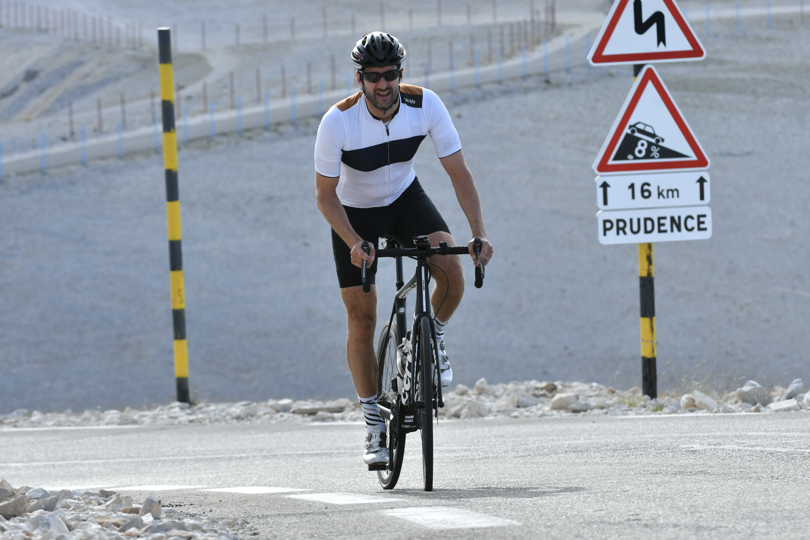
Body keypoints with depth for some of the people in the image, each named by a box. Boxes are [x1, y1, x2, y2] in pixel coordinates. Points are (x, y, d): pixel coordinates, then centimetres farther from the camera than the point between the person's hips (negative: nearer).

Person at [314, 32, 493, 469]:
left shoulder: (425, 105, -25)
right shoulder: (338, 122, -30)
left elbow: (458, 172, -19)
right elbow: (325, 195, -21)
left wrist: (479, 234, -28)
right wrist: (355, 244, -35)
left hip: (405, 199, 2)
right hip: (354, 213, -1)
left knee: (453, 271, -25)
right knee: (362, 320, -3)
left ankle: (433, 336, 7)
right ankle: (373, 422, 10)